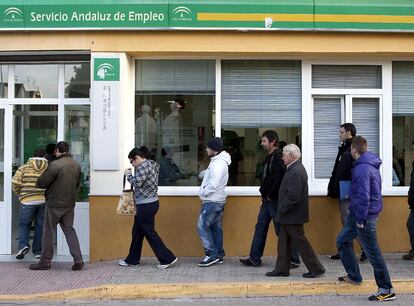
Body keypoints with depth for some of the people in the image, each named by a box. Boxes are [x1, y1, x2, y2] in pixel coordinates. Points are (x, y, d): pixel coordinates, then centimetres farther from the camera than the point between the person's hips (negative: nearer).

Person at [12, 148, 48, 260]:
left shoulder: (24, 168, 2)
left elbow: (15, 183, -5)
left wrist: (20, 194, 12)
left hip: (28, 200, -1)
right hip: (44, 200, 1)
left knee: (24, 224, 13)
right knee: (40, 226, 10)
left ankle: (23, 245, -6)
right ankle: (38, 251, 13)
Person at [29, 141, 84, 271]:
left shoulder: (55, 165, -17)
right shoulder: (77, 165, 5)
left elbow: (41, 182, -14)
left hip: (54, 204, -6)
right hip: (70, 204, 6)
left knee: (49, 232, 5)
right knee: (69, 230, 12)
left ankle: (45, 261, 13)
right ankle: (78, 260, 5)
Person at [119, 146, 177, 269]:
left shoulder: (144, 166, -16)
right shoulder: (151, 164, 14)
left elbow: (137, 182, -22)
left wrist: (129, 174, -6)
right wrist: (131, 175, 5)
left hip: (146, 205, -10)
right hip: (149, 203, 10)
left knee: (149, 232, -3)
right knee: (137, 232, 16)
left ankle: (167, 259, 1)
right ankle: (132, 260, 25)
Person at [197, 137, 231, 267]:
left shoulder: (219, 163, -19)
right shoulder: (217, 161, 13)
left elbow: (214, 183, -26)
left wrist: (203, 193, -15)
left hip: (212, 201, -10)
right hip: (217, 200, 10)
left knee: (202, 226, -8)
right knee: (216, 228, 13)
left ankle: (211, 254, -5)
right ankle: (219, 255, 18)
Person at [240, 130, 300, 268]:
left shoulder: (278, 158, -17)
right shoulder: (270, 157, 13)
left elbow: (280, 179, -27)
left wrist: (270, 195, -19)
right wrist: (264, 193, 11)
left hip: (274, 200, -10)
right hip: (267, 200, 10)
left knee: (281, 230, -2)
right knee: (260, 227, 12)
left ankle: (294, 259, 9)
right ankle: (254, 258, 19)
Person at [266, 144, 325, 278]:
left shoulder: (296, 172, -22)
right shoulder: (295, 169, 12)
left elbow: (293, 196, -27)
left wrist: (281, 209, -17)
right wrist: (282, 210, 14)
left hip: (293, 216, -10)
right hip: (290, 216, 10)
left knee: (300, 241, -2)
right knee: (284, 242, 14)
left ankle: (316, 268, 8)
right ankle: (282, 269, 21)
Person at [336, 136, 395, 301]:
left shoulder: (362, 168, -22)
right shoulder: (370, 164, 10)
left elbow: (364, 196, -26)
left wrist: (360, 219, -21)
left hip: (364, 215, -10)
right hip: (356, 213, 10)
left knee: (372, 252, -3)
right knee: (342, 241, 20)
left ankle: (387, 290, 5)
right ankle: (354, 276, 30)